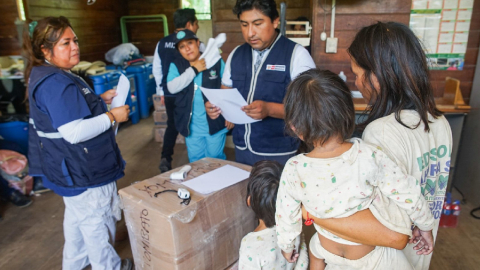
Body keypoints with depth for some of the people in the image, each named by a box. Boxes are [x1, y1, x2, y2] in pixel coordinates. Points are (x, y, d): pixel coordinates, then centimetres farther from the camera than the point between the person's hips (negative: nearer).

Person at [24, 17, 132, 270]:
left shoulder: (46, 75, 8)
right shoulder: (56, 83, -27)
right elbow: (74, 132, -32)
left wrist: (100, 100, 7)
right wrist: (112, 116, -21)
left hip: (71, 170, 11)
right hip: (83, 173, -11)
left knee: (77, 217, 27)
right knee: (97, 222, 7)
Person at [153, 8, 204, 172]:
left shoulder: (162, 43, 3)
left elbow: (156, 70, 9)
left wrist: (161, 92, 18)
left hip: (169, 94, 4)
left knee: (172, 126, 20)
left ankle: (165, 159, 12)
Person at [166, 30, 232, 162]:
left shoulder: (216, 61, -3)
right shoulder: (176, 65, 1)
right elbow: (172, 87, -16)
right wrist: (193, 70, -16)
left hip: (215, 122, -2)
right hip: (191, 125, 2)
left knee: (215, 159, 12)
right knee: (195, 160, 16)